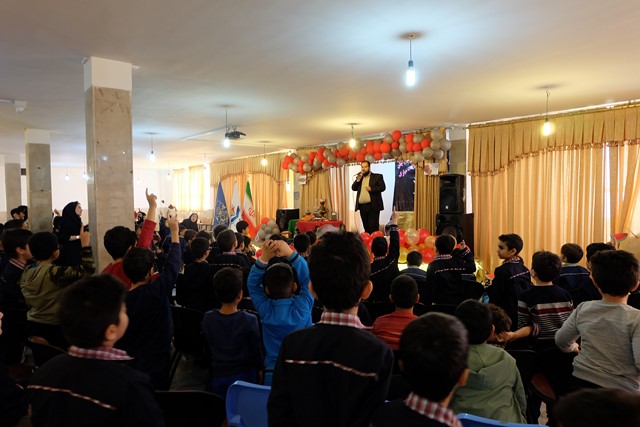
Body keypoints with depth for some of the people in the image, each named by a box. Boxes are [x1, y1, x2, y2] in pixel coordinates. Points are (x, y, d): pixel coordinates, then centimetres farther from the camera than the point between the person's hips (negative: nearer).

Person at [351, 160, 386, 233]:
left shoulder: (377, 176, 4)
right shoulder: (359, 178, 20)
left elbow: (382, 187, -6)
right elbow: (353, 188, 12)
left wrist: (371, 189, -17)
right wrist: (358, 179, -2)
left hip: (372, 206, -5)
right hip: (362, 206, 5)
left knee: (374, 227, -7)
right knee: (366, 228, 8)